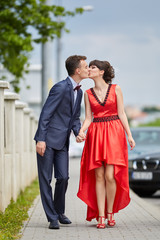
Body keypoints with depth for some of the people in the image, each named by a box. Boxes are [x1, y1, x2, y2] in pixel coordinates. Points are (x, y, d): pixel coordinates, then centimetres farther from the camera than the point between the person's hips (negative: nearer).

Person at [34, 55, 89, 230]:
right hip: (47, 140, -7)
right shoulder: (60, 88, -16)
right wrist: (41, 139, -20)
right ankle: (52, 218, 3)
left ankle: (59, 212, 20)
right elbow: (45, 114, -17)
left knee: (63, 177, 1)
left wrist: (78, 132, -3)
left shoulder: (79, 92, 11)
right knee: (45, 179, -2)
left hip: (62, 141, 7)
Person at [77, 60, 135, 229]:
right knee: (99, 176, -2)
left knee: (110, 175, -9)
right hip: (96, 135, 2)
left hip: (114, 134, -2)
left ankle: (110, 213, 7)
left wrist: (129, 135, -3)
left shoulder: (116, 89, 2)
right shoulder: (88, 93, 9)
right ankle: (100, 216, 1)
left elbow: (121, 114, 3)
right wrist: (81, 132, -11)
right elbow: (88, 118, 7)